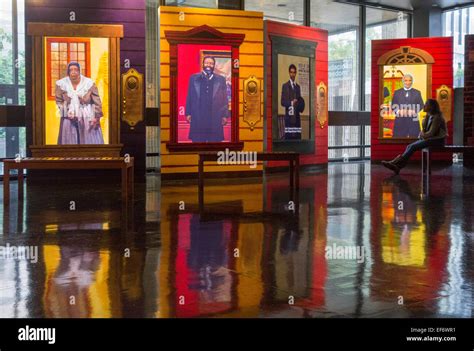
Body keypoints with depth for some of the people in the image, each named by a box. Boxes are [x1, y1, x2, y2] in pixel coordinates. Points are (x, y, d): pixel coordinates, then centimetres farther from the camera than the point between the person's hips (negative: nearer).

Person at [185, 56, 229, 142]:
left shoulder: (221, 79, 7)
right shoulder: (194, 78, 8)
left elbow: (225, 99, 6)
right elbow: (189, 97, 9)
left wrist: (225, 115, 1)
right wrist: (188, 113, 3)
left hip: (215, 118, 0)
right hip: (198, 117, 0)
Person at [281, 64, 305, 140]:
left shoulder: (298, 87, 18)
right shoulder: (285, 86, 2)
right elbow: (283, 102, -5)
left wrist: (301, 106, -1)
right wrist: (291, 103, -21)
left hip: (297, 117, 5)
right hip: (289, 116, -5)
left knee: (298, 137, 1)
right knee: (288, 137, -9)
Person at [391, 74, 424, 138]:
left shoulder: (417, 92, 12)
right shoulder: (397, 92, 12)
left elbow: (421, 105, 7)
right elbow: (393, 105, 9)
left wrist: (414, 111, -11)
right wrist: (398, 111, -11)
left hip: (413, 121, 0)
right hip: (400, 120, 0)